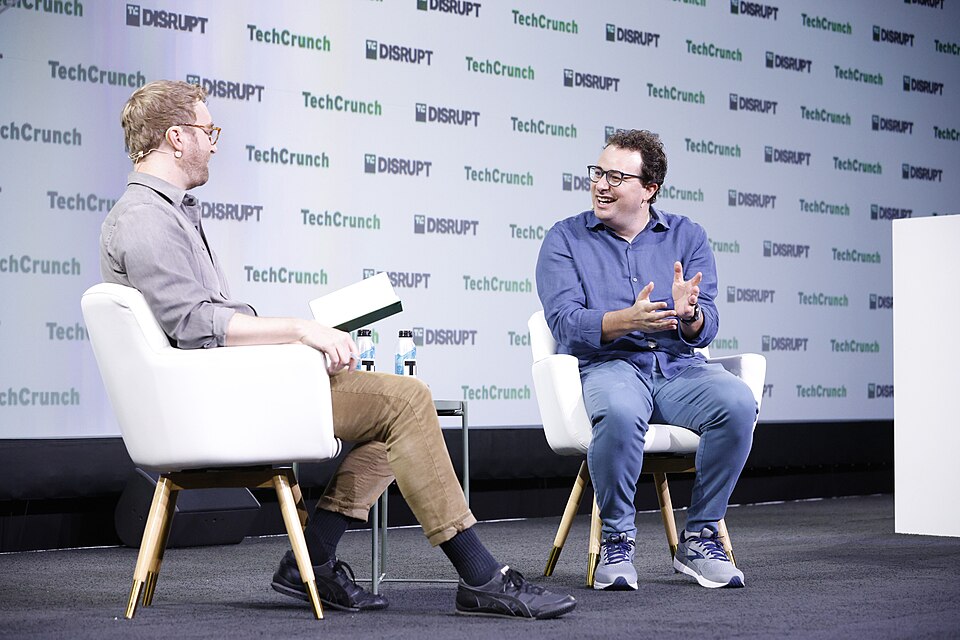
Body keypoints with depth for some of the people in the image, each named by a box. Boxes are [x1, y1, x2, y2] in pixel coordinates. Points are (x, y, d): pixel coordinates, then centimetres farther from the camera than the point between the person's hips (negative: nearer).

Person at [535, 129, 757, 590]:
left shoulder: (687, 237, 11)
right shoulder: (565, 240, 6)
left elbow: (704, 331, 2)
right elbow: (565, 323, -9)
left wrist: (689, 314, -23)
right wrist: (627, 319, -27)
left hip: (678, 367, 3)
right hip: (606, 366, -3)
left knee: (738, 402, -28)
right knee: (620, 413, -39)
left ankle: (698, 538, -13)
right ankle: (617, 540, -17)